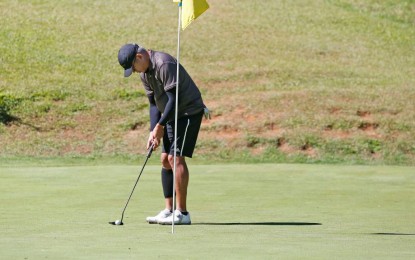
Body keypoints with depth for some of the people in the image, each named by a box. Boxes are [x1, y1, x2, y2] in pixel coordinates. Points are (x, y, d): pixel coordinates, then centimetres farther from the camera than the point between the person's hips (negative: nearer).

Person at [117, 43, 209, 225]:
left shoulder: (164, 64, -23)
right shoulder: (144, 73, 8)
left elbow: (173, 99, -24)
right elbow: (154, 103, 11)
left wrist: (160, 126, -21)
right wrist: (153, 131, -1)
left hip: (189, 112, -10)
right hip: (172, 115, 10)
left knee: (176, 158, -15)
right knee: (166, 159, 7)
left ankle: (182, 213, -14)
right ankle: (169, 210, 11)